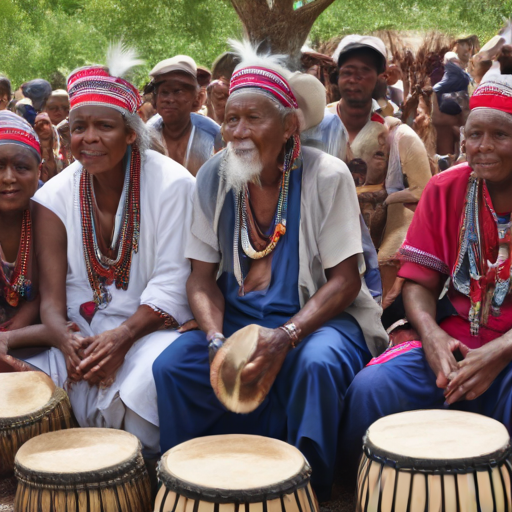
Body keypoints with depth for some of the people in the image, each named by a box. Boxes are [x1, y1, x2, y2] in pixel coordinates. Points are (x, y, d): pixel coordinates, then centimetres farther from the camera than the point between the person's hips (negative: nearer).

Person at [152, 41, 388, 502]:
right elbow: (202, 277, 1)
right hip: (236, 319, 3)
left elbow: (346, 279, -12)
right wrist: (216, 339, -19)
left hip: (316, 316, -3)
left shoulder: (326, 176, -10)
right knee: (171, 367, -21)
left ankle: (310, 491, -9)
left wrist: (286, 336, -27)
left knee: (317, 364, -34)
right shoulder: (214, 178, -1)